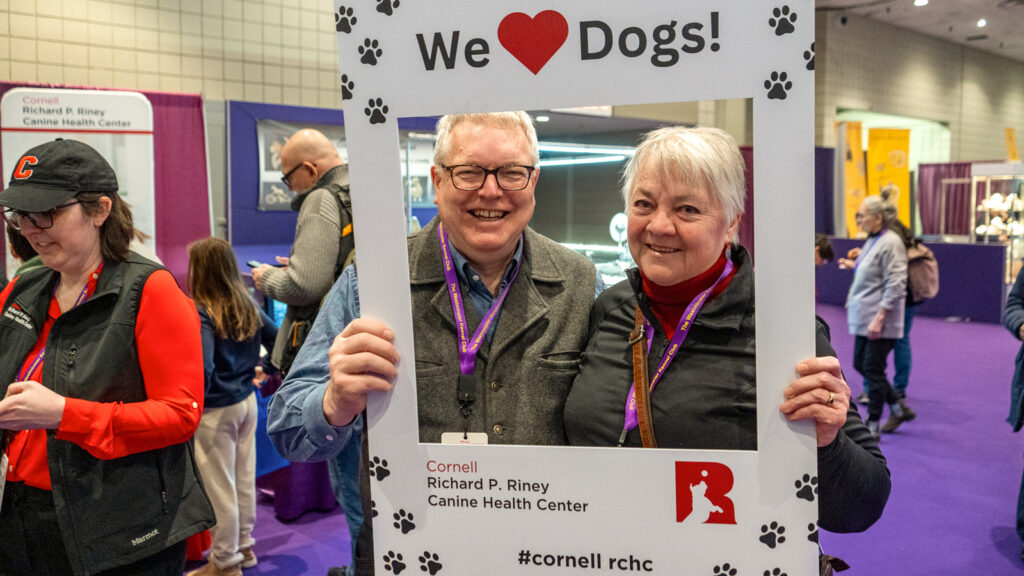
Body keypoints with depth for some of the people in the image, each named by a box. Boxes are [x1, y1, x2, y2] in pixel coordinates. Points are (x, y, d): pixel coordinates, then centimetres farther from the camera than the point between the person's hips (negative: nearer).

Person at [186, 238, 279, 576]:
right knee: (244, 477, 18)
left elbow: (203, 370, -28)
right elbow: (277, 339, 9)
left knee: (219, 487, 6)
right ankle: (244, 547, 33)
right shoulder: (247, 306, 1)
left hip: (216, 410, -7)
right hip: (248, 402, 7)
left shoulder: (201, 314, -20)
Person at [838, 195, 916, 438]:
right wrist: (855, 266, 15)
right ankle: (900, 409, 28)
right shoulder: (873, 240, 12)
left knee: (873, 369, -2)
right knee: (860, 364, 15)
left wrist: (879, 318, -24)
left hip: (880, 321, -10)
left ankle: (872, 425, 10)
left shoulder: (890, 243, -17)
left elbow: (895, 285, -22)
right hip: (865, 318, 10)